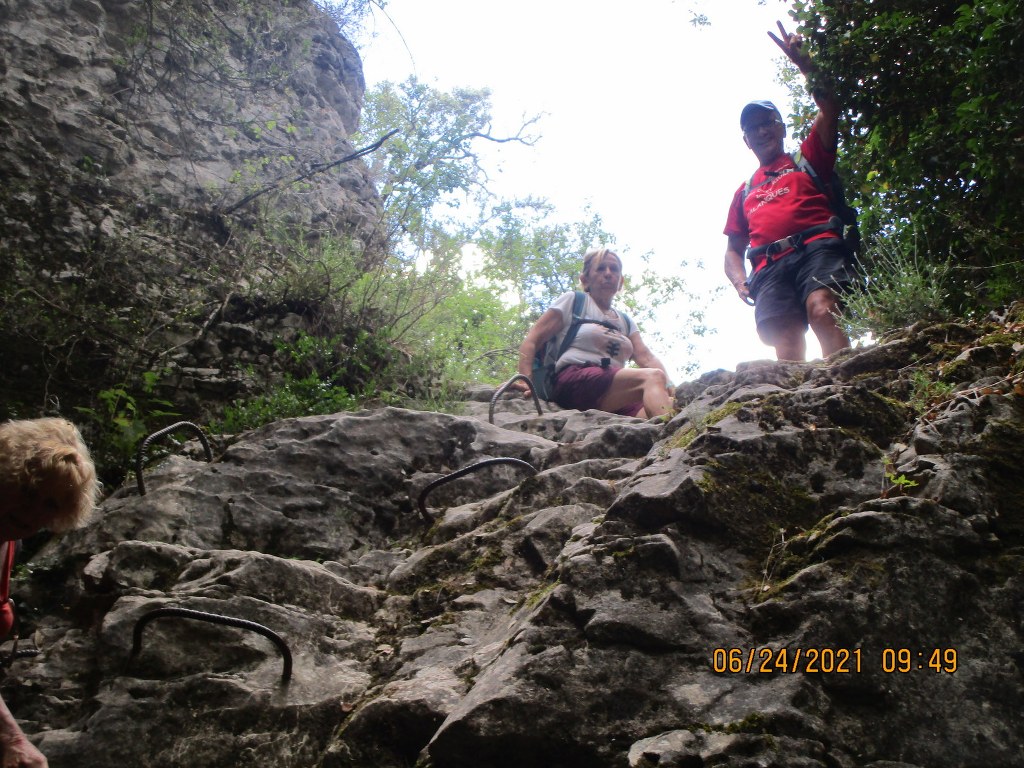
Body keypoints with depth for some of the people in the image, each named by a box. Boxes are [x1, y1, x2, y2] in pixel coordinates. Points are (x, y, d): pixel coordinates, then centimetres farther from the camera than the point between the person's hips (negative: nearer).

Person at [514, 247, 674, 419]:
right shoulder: (572, 301, 14)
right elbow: (531, 341, 7)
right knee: (652, 377, -33)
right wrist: (526, 381, -10)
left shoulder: (626, 322, 29)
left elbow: (647, 358, 14)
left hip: (616, 398, 6)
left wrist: (668, 387, -8)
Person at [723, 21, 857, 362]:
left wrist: (804, 63, 4)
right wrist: (740, 281, 7)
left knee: (822, 310, -31)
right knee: (785, 342, -20)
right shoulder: (744, 192, 33)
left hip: (817, 247, -2)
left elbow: (829, 108, 12)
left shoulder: (807, 159, 26)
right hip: (770, 266, 2)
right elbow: (733, 248, 28)